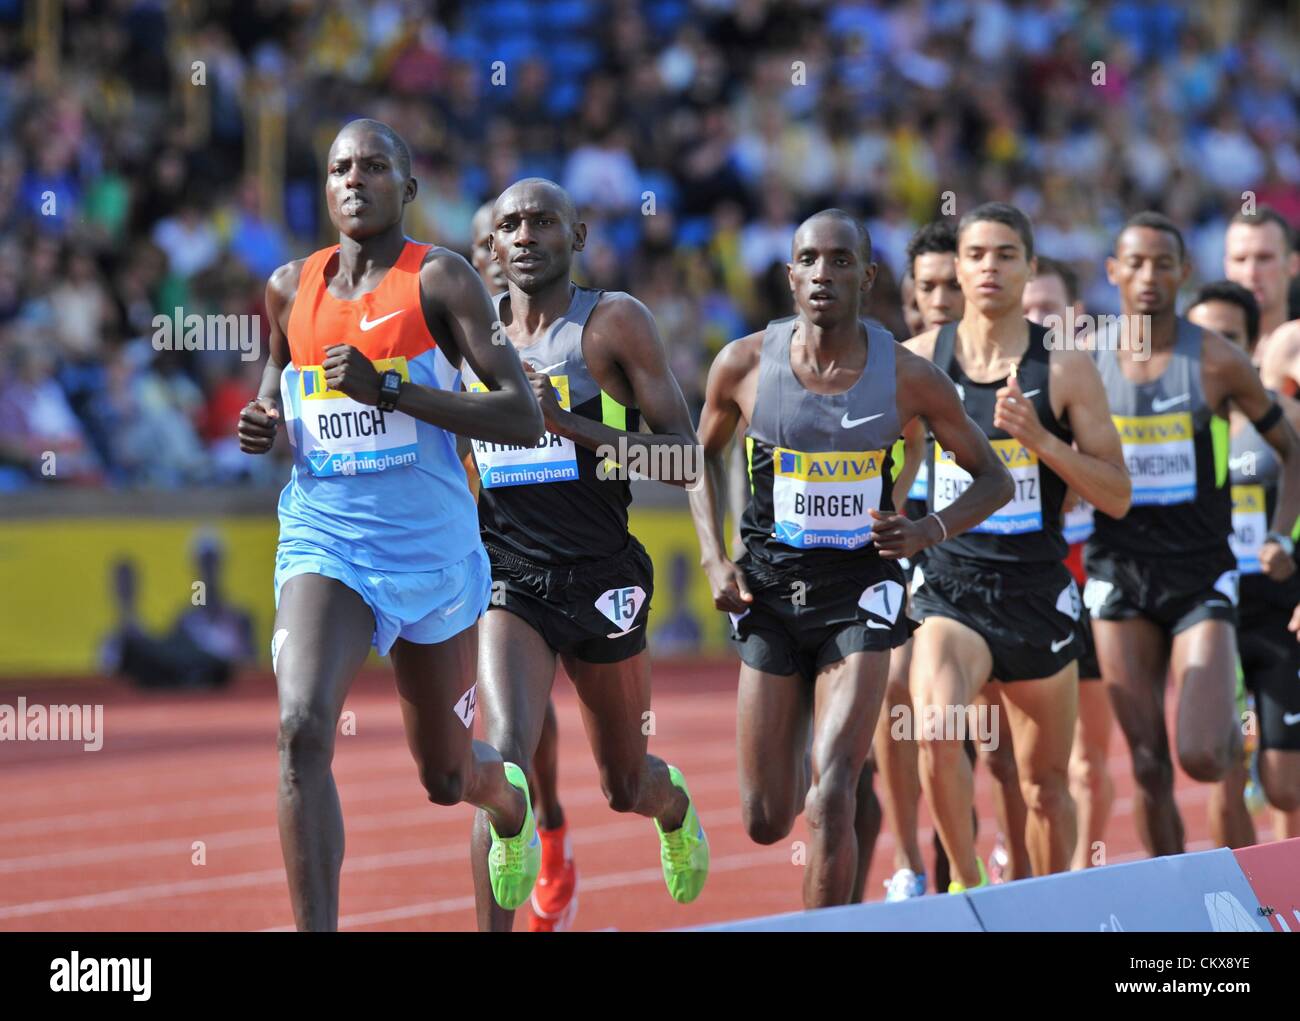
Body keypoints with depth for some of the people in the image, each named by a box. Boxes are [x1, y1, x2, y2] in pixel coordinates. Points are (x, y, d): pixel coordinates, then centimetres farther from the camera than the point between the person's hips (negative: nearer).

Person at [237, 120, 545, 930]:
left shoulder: (440, 280, -7)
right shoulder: (292, 287, 7)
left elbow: (525, 420, -13)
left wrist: (389, 389, -22)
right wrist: (264, 425, 1)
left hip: (432, 550, -2)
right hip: (324, 540, 2)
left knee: (448, 778, 14)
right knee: (302, 728, -25)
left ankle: (510, 798, 53)